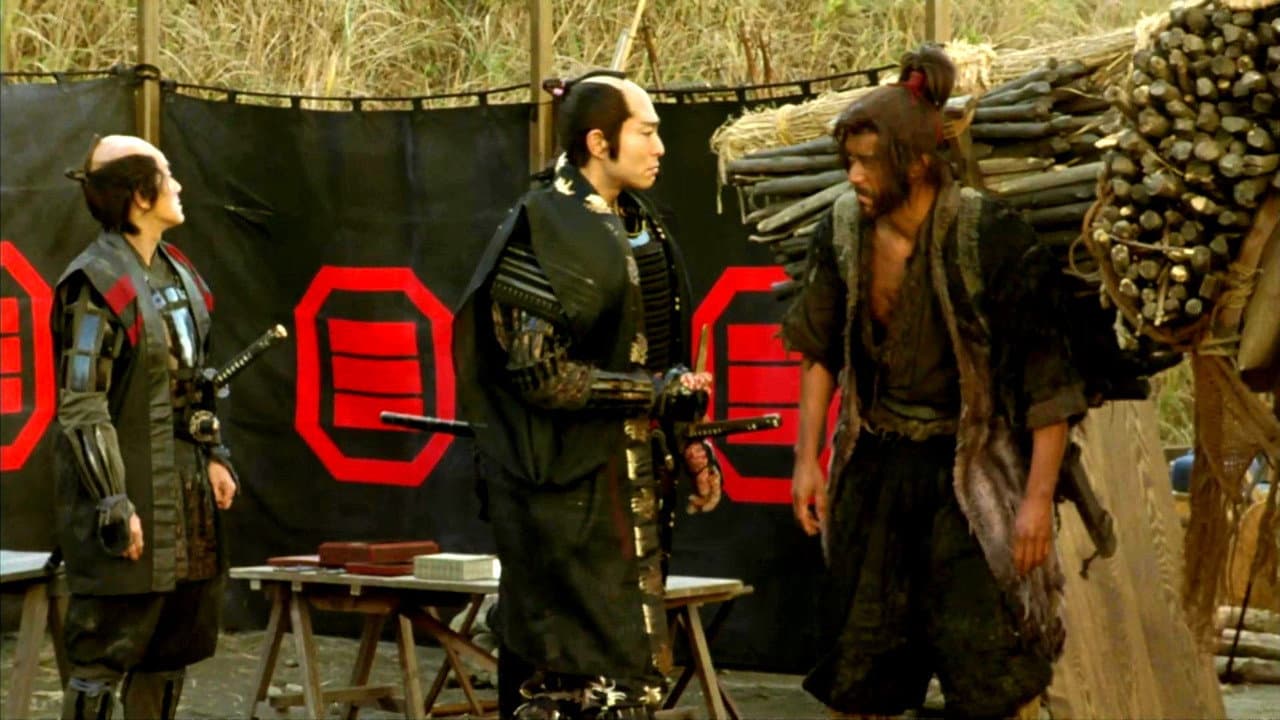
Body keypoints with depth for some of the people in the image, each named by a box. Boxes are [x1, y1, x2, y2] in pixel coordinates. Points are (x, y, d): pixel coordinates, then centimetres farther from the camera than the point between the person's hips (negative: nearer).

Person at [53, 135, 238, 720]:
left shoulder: (176, 272, 11)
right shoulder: (97, 284, -15)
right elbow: (81, 407, -17)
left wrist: (214, 455, 13)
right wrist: (114, 506, -20)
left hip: (184, 485, 9)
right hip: (128, 488, -9)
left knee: (172, 647, 14)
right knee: (106, 650, -3)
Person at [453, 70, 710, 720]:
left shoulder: (634, 224, 12)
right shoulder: (548, 232, -13)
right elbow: (539, 372, -18)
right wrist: (656, 393, -17)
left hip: (625, 469, 9)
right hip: (566, 478, -9)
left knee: (633, 657, 10)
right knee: (572, 666, -7)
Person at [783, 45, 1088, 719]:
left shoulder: (991, 239, -18)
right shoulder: (843, 228, -3)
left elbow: (1047, 379, -15)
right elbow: (820, 351, 11)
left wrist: (1038, 497, -17)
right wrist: (807, 457, 7)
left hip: (969, 469, -5)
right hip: (876, 465, 5)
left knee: (988, 663, -8)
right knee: (858, 655, 10)